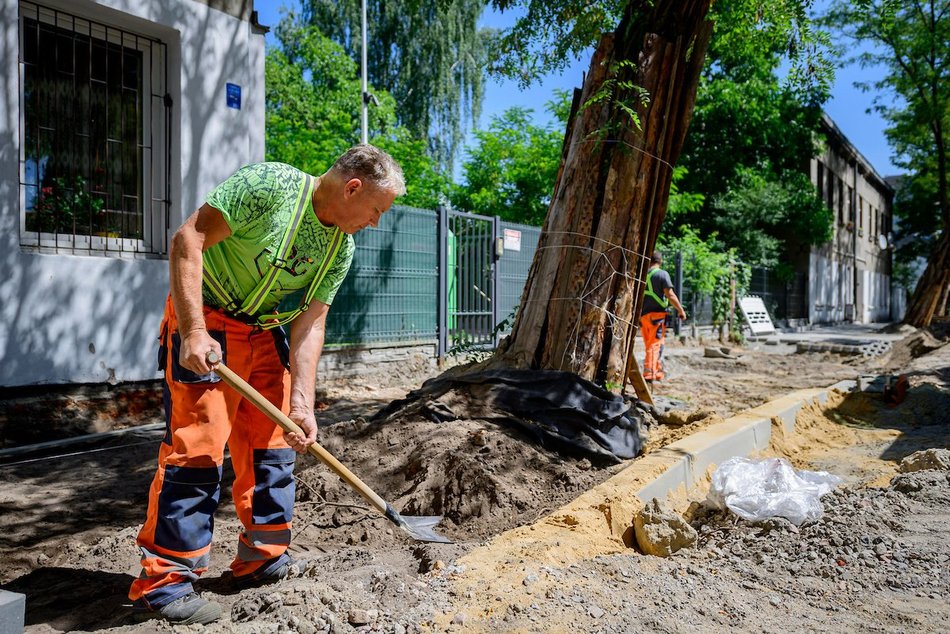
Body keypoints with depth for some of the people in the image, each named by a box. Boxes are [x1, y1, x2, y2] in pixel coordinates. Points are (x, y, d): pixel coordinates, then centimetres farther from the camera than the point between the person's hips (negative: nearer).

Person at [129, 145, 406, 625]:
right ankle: (163, 581, 2)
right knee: (196, 448, -10)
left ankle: (262, 559, 22)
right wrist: (194, 331, -29)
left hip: (266, 334, 7)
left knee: (274, 447, 8)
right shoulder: (269, 185, -21)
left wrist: (302, 404, -12)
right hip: (204, 323, -7)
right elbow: (188, 240, -23)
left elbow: (310, 325, -2)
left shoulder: (342, 248, 0)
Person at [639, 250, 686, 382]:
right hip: (657, 314, -6)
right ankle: (649, 374, -10)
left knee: (650, 345, 15)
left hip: (643, 315, 6)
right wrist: (681, 310, -3)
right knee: (655, 345, -4)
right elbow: (670, 295, -13)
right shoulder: (662, 274, -7)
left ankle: (658, 372, 24)